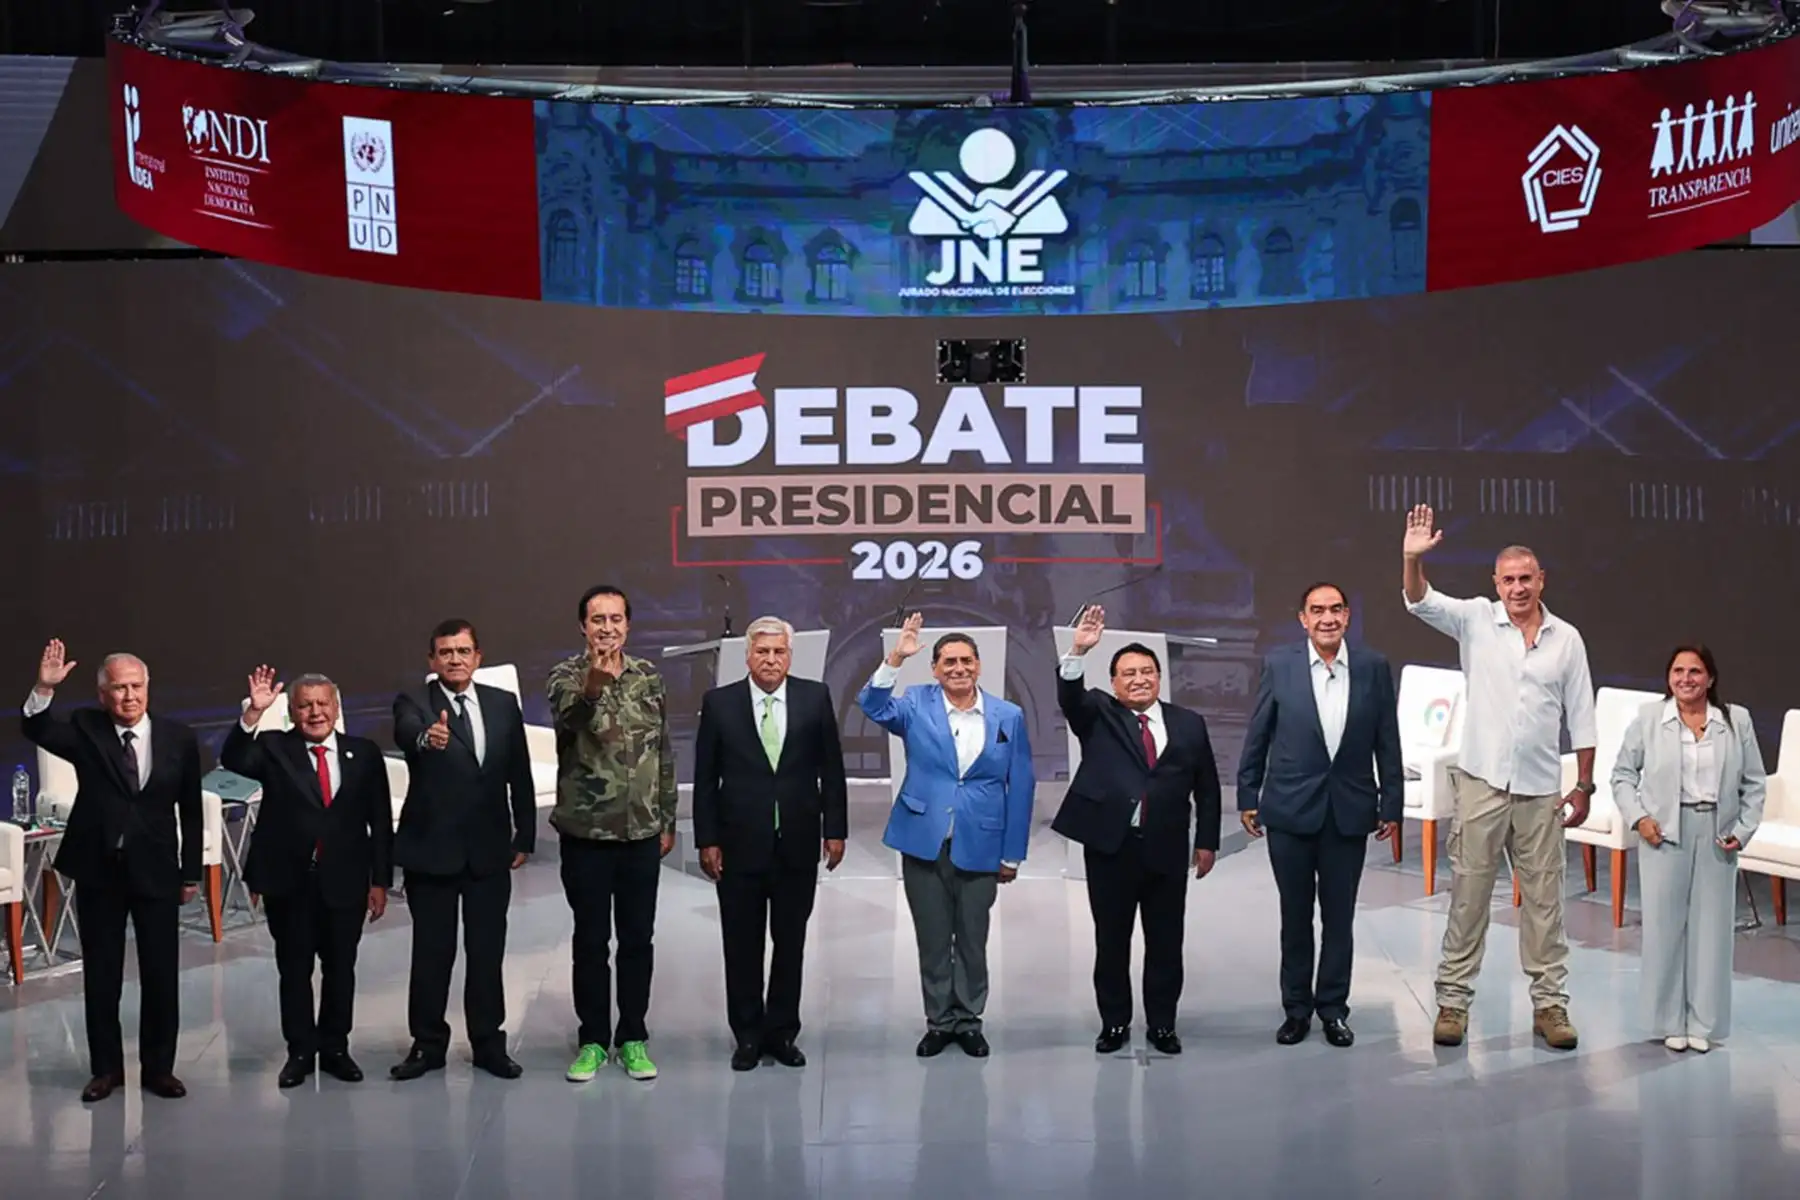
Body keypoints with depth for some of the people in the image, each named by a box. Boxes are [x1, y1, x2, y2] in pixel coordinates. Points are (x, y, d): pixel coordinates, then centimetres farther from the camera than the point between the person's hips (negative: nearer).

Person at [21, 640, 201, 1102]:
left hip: (156, 871, 0)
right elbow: (38, 732, -21)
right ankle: (106, 1068, 22)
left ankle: (158, 1067, 18)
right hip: (97, 871, 0)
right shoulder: (85, 729, -2)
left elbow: (190, 810, 5)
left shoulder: (178, 737, -1)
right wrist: (44, 689, -39)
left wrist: (192, 872, 5)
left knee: (161, 974, 5)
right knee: (100, 975, 9)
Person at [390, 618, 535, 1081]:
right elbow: (406, 732, -30)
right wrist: (427, 738, -53)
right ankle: (428, 1043, 17)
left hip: (489, 849, 3)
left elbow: (520, 776, 8)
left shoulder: (503, 704, 5)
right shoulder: (413, 703, -5)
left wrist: (525, 836, 6)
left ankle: (488, 1043, 19)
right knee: (431, 952, 5)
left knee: (487, 952, 9)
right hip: (431, 848, -2)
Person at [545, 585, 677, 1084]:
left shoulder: (648, 677, 5)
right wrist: (592, 688, -51)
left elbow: (663, 752, 11)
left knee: (638, 938, 8)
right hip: (586, 831, -3)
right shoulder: (567, 675, -7)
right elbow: (568, 717, -30)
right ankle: (593, 1039, 17)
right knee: (590, 939, 6)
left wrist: (667, 820, 11)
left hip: (642, 832, 3)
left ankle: (633, 1038, 19)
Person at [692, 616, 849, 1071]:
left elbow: (831, 769, 4)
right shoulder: (719, 703, -1)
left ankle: (782, 1032, 20)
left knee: (791, 942, 9)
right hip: (740, 845, -1)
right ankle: (748, 1035, 17)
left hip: (797, 844, 1)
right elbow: (705, 778, 0)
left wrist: (835, 830, 0)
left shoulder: (815, 698, 1)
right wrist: (706, 840, -4)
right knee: (742, 945, 6)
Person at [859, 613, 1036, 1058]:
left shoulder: (1008, 716, 1)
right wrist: (896, 659, -31)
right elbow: (874, 706, -18)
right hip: (924, 843, 0)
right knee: (932, 940, 9)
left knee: (972, 941, 9)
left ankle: (968, 1021, 23)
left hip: (980, 848, 0)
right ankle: (938, 1021, 21)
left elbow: (1020, 786, 3)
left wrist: (1012, 853, 1)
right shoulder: (917, 705, 0)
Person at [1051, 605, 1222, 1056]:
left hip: (1167, 850, 1)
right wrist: (1079, 651, -32)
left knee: (1165, 942, 7)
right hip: (1110, 846, -1)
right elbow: (1069, 696, -16)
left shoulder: (1188, 723, 9)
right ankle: (1114, 1023, 18)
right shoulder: (1098, 716, 5)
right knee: (1111, 941, 7)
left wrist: (1207, 841, 7)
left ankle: (1161, 1024, 18)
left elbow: (1207, 787, 11)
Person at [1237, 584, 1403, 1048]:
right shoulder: (1279, 665, -3)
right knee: (1295, 915, 10)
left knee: (1339, 917, 8)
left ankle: (1333, 1007, 20)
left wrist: (1392, 805, 2)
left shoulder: (1374, 668, -1)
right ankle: (1296, 1007, 21)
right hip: (1290, 810, 0)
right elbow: (1257, 736, 2)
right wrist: (1247, 797, 2)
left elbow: (1388, 742, 2)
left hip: (1349, 812, 0)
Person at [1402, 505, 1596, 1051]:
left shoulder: (1567, 638, 3)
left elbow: (1581, 718, 6)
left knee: (1543, 898, 7)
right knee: (1469, 894, 3)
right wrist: (1413, 559, -35)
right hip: (1481, 781, -1)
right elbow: (1420, 602, -15)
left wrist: (1584, 786, 3)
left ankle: (1549, 1003, 15)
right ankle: (1453, 1000, 10)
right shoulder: (1477, 621, 0)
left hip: (1540, 790, 1)